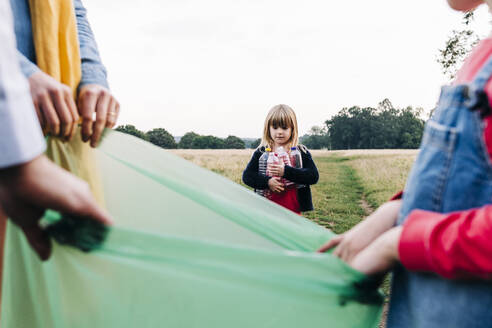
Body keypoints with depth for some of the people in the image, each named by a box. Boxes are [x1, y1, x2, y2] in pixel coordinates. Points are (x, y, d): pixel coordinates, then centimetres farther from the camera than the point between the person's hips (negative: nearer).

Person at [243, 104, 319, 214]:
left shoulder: (301, 152, 1)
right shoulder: (261, 152, 4)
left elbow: (314, 176, -10)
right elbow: (246, 176, -1)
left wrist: (286, 171, -21)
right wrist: (267, 182, -18)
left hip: (293, 209, -1)